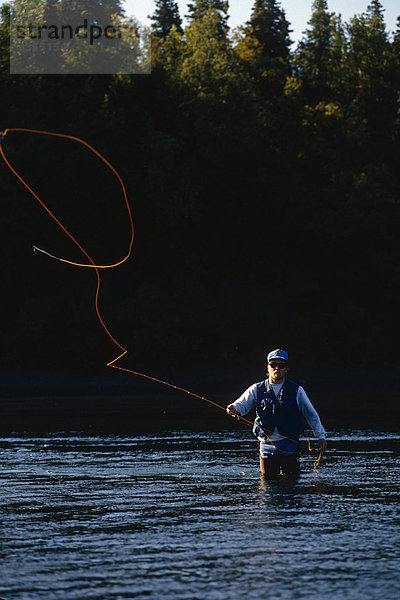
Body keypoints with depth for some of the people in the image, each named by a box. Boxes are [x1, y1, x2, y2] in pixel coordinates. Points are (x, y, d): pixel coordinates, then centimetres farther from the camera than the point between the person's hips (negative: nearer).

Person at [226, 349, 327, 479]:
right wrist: (234, 409, -29)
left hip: (289, 448, -1)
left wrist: (321, 436, 4)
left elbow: (311, 415, 8)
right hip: (266, 447, 1)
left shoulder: (296, 390, 3)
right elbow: (242, 404, -5)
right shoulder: (257, 389, 4)